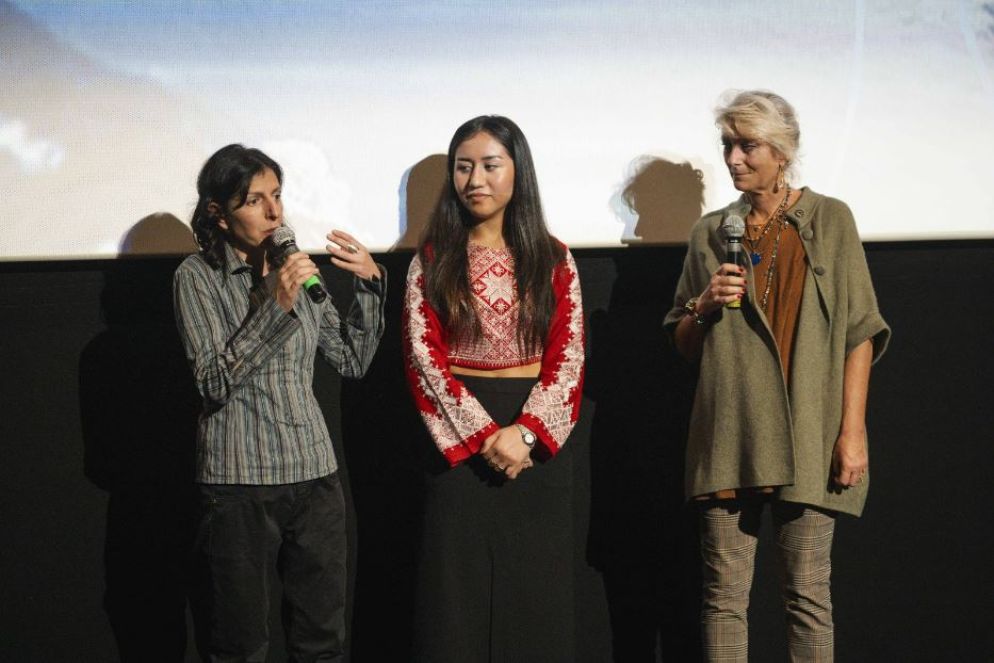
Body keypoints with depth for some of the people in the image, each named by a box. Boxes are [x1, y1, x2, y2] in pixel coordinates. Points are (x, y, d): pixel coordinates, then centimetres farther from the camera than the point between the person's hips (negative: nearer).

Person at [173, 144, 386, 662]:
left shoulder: (294, 270, 10)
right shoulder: (197, 276, -4)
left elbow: (353, 361, 12)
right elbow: (214, 382, -14)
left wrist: (369, 284, 0)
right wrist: (276, 306, -20)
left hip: (315, 475, 5)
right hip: (240, 483, -4)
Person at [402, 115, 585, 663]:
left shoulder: (553, 260, 4)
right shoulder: (432, 260, 2)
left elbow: (568, 357, -2)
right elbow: (423, 356, -5)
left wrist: (524, 432, -15)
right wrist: (482, 434, -14)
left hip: (536, 437, 1)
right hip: (459, 436, -1)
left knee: (534, 590, 5)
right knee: (458, 590, 2)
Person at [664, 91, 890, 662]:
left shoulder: (829, 219, 5)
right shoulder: (712, 231, 13)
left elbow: (859, 332, 0)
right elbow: (684, 345, 18)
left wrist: (853, 430, -8)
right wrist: (704, 305, -3)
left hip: (806, 431, -2)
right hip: (730, 431, 3)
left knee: (808, 590, -1)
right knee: (725, 591, 2)